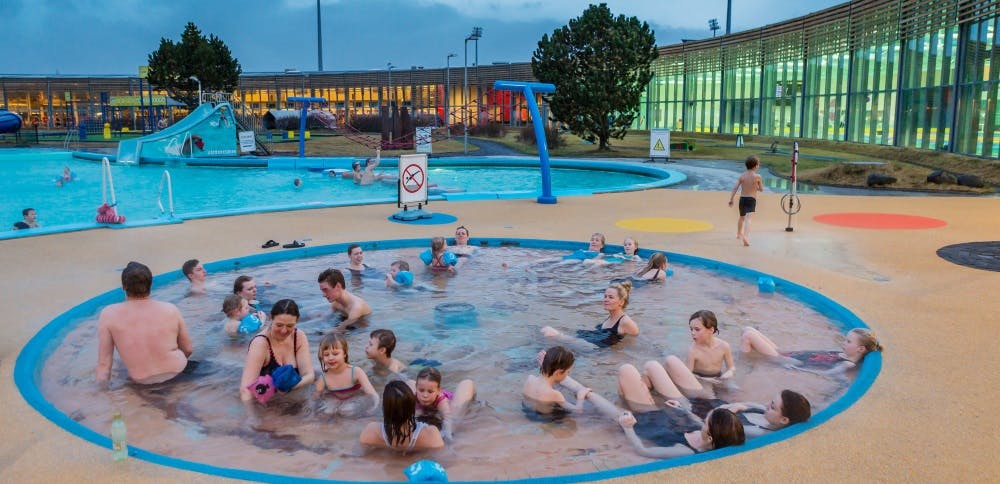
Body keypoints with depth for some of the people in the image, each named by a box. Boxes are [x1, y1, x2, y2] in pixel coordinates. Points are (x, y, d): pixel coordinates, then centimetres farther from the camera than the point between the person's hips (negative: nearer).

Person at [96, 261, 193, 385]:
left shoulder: (109, 314, -15)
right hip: (175, 371, 0)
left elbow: (104, 360, -11)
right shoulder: (170, 309, -11)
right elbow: (188, 349, 1)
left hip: (140, 379, 0)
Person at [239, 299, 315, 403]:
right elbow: (246, 389, -26)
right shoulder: (260, 343, -17)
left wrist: (290, 385, -29)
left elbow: (309, 375, -9)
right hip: (264, 403, -4)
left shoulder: (299, 337, -3)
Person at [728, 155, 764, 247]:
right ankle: (746, 236, -40)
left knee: (742, 217, 27)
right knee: (748, 218, -19)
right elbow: (761, 189, 3)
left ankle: (739, 234, 48)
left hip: (742, 199, 4)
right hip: (752, 200, -4)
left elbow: (735, 188, -5)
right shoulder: (758, 176, -7)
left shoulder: (742, 176, 1)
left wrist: (731, 199, -3)